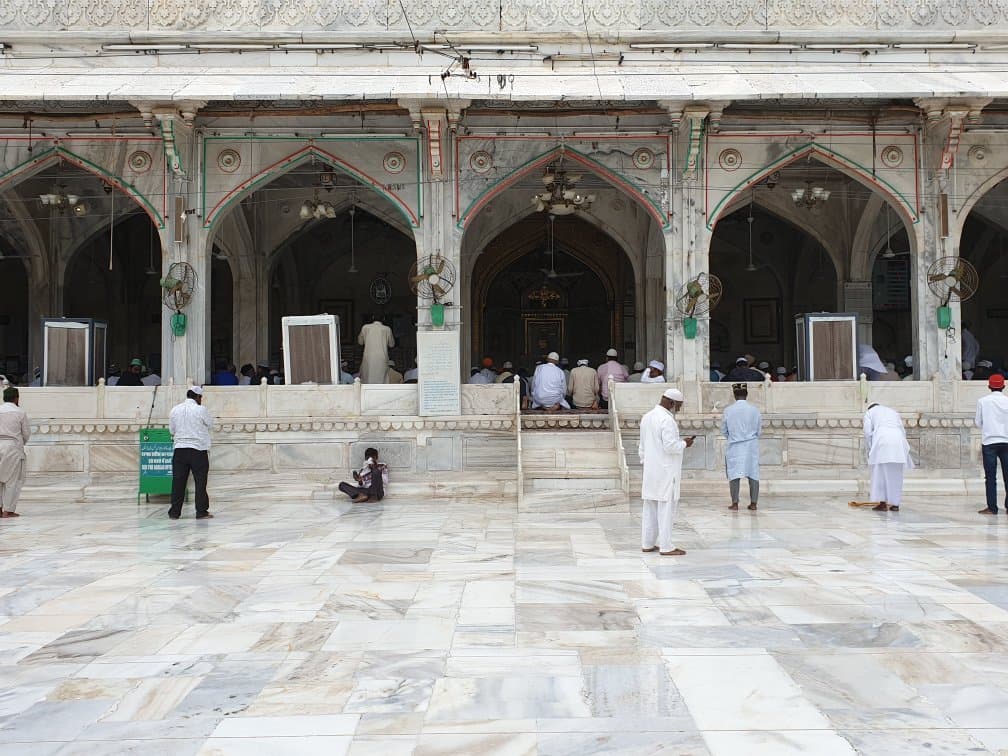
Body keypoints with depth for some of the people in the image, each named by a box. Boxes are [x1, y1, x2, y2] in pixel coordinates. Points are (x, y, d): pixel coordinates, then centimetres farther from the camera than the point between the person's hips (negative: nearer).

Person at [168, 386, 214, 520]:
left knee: (178, 481, 7)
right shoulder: (200, 409, -9)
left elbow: (172, 430, 12)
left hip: (179, 450, 4)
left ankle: (175, 512, 10)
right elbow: (210, 424, 5)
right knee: (200, 481, 2)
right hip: (198, 450, -4)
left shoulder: (175, 410, 4)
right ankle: (201, 511, 3)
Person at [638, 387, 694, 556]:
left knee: (650, 508, 12)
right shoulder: (667, 420, -16)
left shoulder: (646, 417, 13)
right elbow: (670, 446, -22)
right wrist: (685, 444, -6)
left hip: (650, 472, 9)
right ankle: (665, 546, 0)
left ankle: (647, 543, 17)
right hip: (665, 472, -9)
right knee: (666, 508, -3)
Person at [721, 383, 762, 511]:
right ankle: (753, 503, 9)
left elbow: (724, 431, 3)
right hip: (752, 446, 1)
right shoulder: (754, 410, -5)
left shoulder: (728, 410, -6)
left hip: (734, 447, -1)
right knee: (753, 474, 7)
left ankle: (735, 503, 4)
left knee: (734, 474, 5)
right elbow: (759, 430, 4)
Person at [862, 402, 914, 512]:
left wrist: (870, 449, 14)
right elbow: (903, 432, 23)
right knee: (896, 474, 8)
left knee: (879, 473, 2)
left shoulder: (869, 412, 21)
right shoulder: (894, 412, 33)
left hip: (882, 441, -4)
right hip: (898, 440, 4)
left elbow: (867, 433, 6)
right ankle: (895, 504, 9)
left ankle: (882, 503, -2)